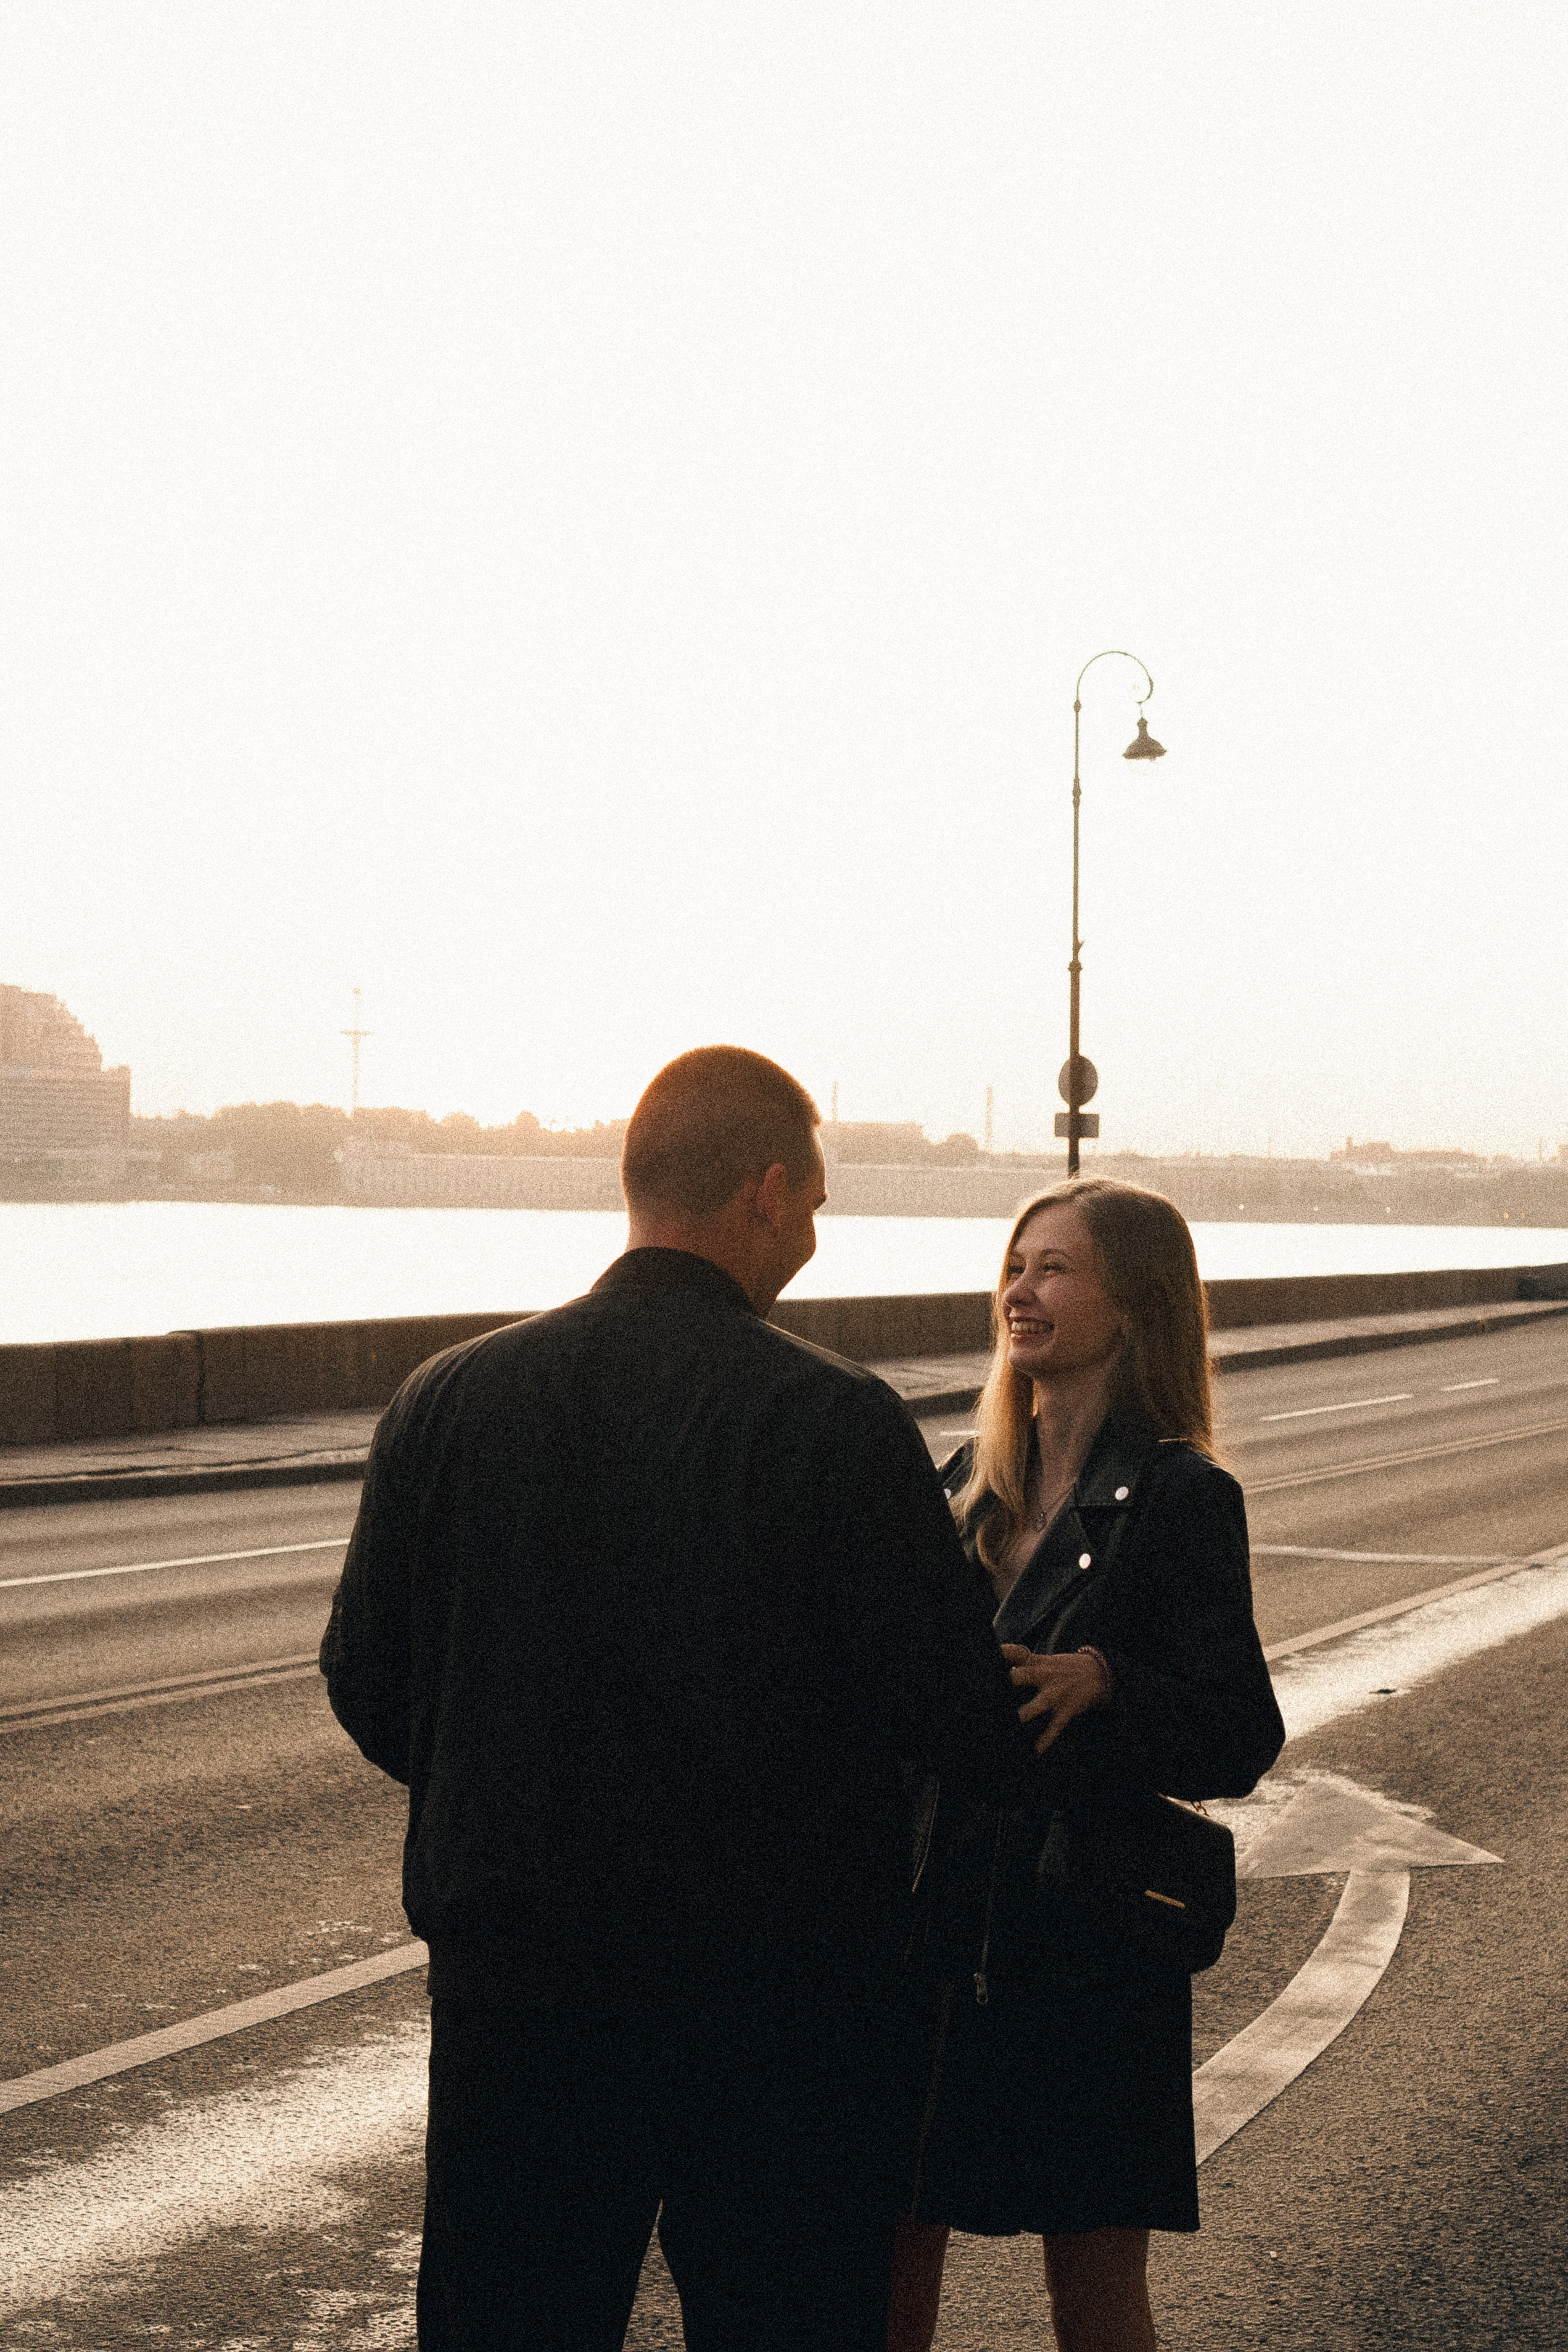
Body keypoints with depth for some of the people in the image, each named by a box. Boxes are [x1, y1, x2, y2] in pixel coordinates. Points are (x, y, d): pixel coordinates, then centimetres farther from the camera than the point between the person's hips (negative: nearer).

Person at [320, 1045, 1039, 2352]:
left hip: (511, 1998, 3)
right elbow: (965, 1719, -12)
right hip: (782, 2001, -3)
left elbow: (368, 1693, 3)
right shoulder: (840, 1423, -14)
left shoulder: (448, 1400, -4)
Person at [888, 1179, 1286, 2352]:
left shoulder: (1181, 1498, -8)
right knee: (889, 2254, 9)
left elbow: (1241, 1743, -12)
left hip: (1085, 1937, -5)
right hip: (934, 1921, 5)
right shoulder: (971, 1484, 10)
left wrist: (1101, 1681, -26)